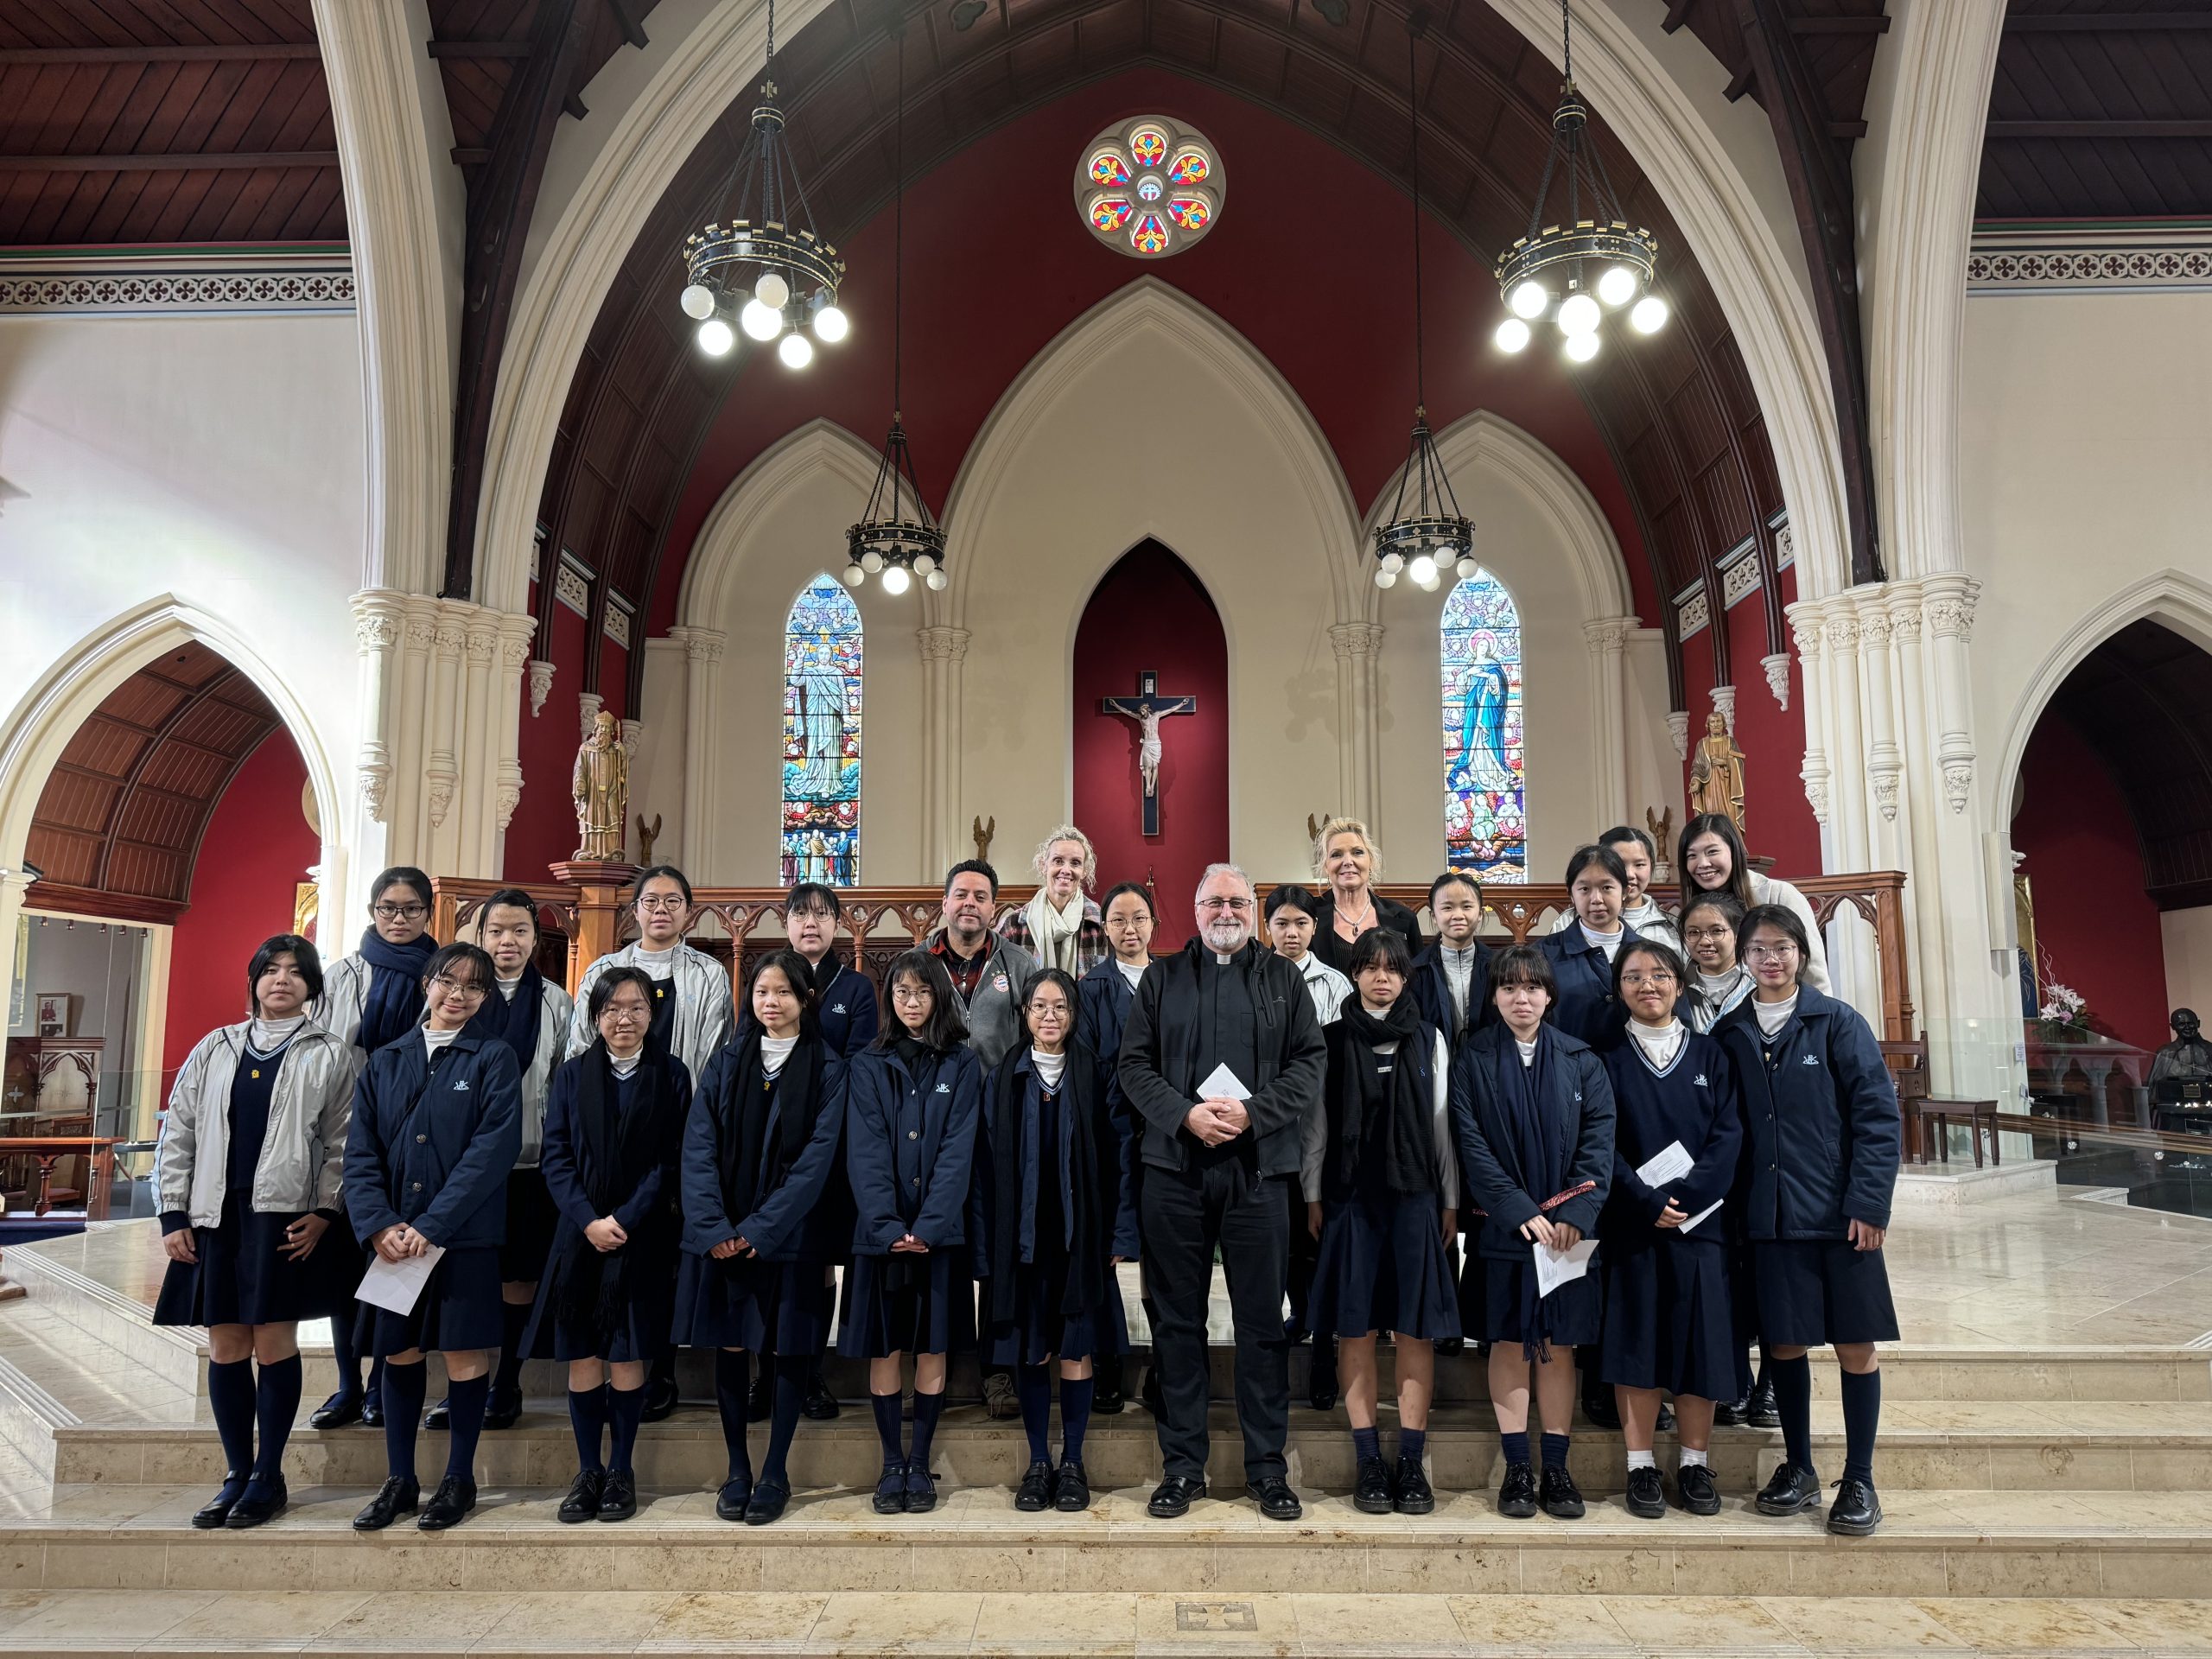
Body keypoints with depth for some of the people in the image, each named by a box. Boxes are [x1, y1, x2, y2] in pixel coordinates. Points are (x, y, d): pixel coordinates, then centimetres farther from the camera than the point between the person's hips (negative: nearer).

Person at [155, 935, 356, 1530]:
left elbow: (342, 1143, 0)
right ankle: (236, 1475, 18)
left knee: (274, 1343, -1)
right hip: (216, 1216, 3)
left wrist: (324, 1213, -10)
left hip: (285, 1218, -3)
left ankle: (269, 1478, 11)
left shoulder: (330, 1054, 4)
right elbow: (178, 1132, 11)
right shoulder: (215, 1049, 13)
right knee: (225, 1347, 7)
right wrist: (173, 1214, 4)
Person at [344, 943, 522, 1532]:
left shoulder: (494, 1059, -1)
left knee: (464, 1352, 3)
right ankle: (399, 1481, 23)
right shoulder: (385, 1062, 10)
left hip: (465, 1234, -3)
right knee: (399, 1352, 10)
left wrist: (432, 1225, -17)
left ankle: (460, 1479, 17)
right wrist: (380, 1223, -11)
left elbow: (495, 1148, -11)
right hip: (393, 1236, 3)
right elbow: (361, 1151, 4)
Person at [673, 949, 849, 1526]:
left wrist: (761, 1228, -16)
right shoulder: (727, 1061, 5)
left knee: (787, 1350, 4)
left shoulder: (828, 1070, -3)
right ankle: (736, 1469, 20)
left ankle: (776, 1472, 17)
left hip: (790, 1235, -2)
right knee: (729, 1348, 7)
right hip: (722, 1234, 2)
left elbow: (817, 1158, -9)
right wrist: (713, 1227, -14)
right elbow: (698, 1145, -2)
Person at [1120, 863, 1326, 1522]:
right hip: (1175, 1167, 1)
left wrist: (1252, 1113, -13)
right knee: (1178, 1319, 7)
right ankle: (1182, 1464, 19)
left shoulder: (1283, 980, 10)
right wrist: (1185, 1114, -12)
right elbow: (1134, 1064, 4)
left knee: (1262, 1320, 5)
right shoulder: (1162, 978, 10)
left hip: (1256, 1167, 0)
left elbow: (1309, 1065, 2)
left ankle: (1267, 1468, 17)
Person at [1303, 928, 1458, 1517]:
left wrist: (1450, 1199, 5)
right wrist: (1313, 1196, 2)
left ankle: (1411, 1462, 7)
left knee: (1416, 1326, 0)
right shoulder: (1333, 1040, 6)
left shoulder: (1428, 1040, 9)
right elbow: (1317, 1123, 6)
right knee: (1356, 1326, 1)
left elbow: (1443, 1124, 9)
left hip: (1414, 1193, 1)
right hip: (1350, 1195, -1)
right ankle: (1368, 1461, 9)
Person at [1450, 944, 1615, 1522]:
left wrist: (1576, 1212, -13)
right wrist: (1520, 1210, -15)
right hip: (1502, 1227, -1)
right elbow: (1472, 1144, -6)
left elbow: (1599, 1138, -1)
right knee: (1508, 1342, 3)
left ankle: (1556, 1468, 14)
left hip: (1566, 1227, 1)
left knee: (1559, 1343, 5)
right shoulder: (1473, 1059, 1)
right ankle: (1517, 1468, 12)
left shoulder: (1579, 1060, 6)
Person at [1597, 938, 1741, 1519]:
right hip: (1631, 1222, -1)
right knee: (1637, 1339, 0)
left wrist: (1687, 1195, -14)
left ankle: (1695, 1464, 13)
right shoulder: (1610, 1059, 4)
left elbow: (1728, 1133, -1)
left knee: (1699, 1337, 2)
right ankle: (1641, 1466, 8)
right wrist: (1648, 1201, -15)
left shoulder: (1709, 1055, 8)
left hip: (1700, 1217, 1)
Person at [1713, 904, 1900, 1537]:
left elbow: (1878, 1113, -7)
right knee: (1784, 1343, 10)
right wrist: (1733, 1202, -1)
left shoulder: (1838, 1022, -4)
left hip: (1839, 1215, -2)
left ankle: (1859, 1480, 19)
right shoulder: (1731, 1034, 5)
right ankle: (1798, 1468, 26)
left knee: (1855, 1345, 5)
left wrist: (1869, 1203, -13)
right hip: (1770, 1217, 2)